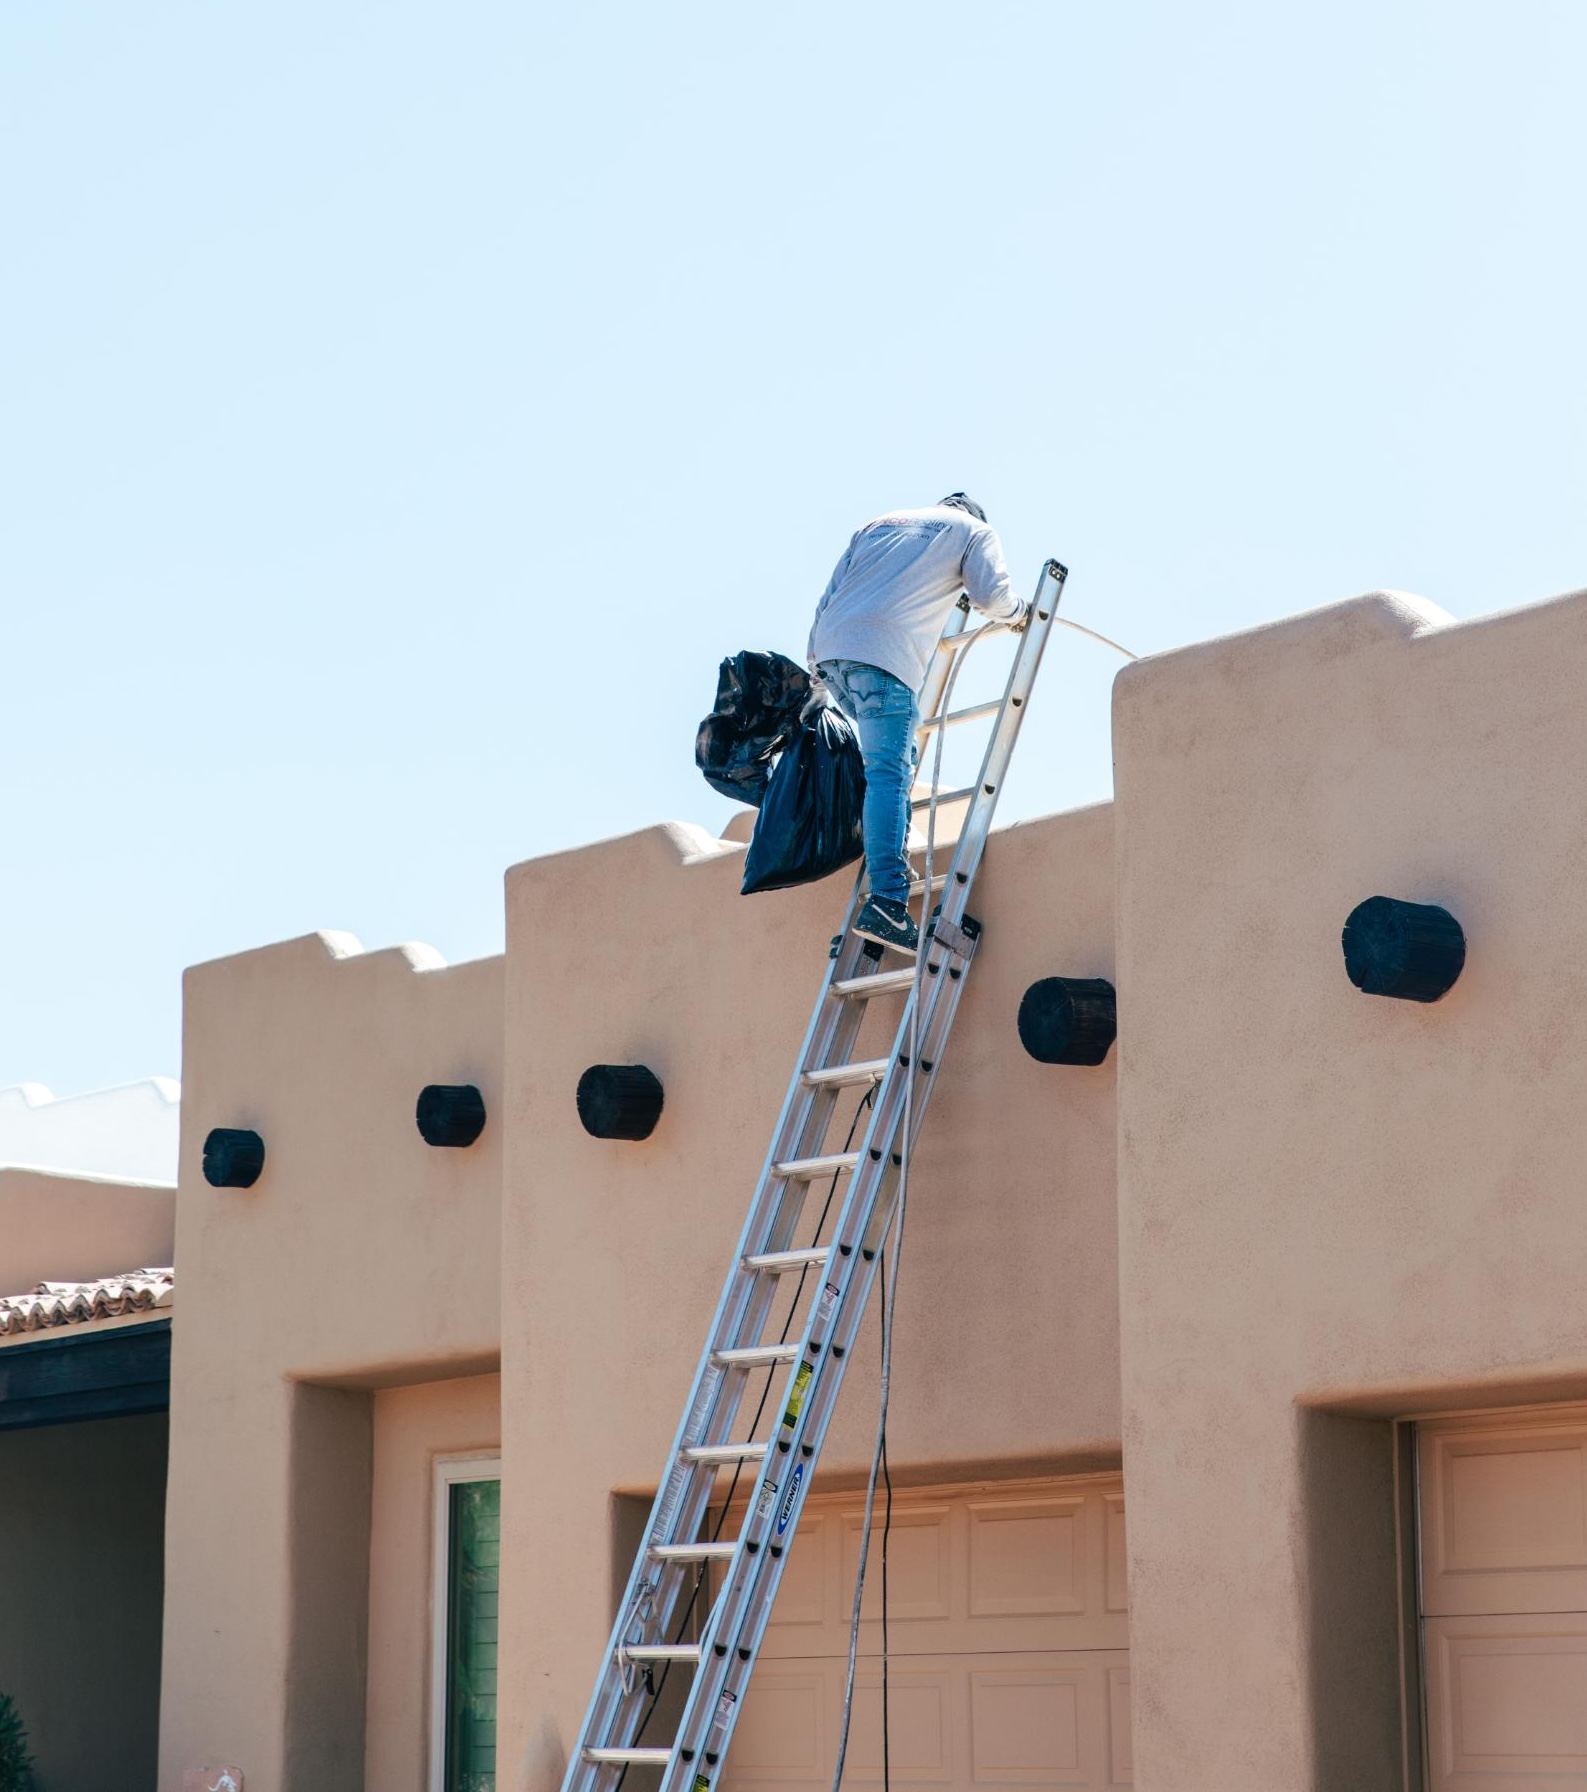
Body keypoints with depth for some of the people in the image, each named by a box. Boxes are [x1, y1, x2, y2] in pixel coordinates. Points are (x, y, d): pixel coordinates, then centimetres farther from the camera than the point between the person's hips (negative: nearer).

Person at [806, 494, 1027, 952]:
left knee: (896, 758, 23)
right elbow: (990, 594, 3)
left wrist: (817, 679, 27)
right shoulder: (974, 531, 19)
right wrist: (1018, 612, 27)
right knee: (890, 775, -13)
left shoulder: (881, 524, 32)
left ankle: (888, 859, 11)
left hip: (830, 645, 6)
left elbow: (828, 598, 26)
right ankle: (887, 902, -26)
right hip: (883, 655, -6)